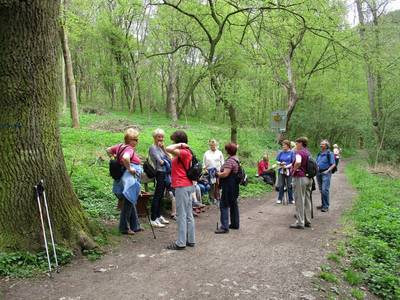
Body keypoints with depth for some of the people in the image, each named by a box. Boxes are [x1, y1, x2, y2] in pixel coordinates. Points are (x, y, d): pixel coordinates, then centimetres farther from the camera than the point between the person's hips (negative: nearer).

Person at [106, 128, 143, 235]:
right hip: (130, 179, -10)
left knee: (131, 202, 19)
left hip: (127, 180, 10)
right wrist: (129, 168, -26)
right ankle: (124, 228, 14)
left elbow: (108, 150, 22)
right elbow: (125, 158, -40)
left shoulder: (120, 146, 9)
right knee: (128, 204, 2)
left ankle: (135, 226, 31)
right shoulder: (129, 149, -18)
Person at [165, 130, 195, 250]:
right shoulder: (186, 152, 14)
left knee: (181, 215, -4)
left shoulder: (183, 152, -15)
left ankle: (181, 243, 3)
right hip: (188, 186, 10)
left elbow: (168, 149, -29)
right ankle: (190, 240, 21)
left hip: (182, 187, -10)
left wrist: (180, 145, -19)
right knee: (188, 214, 13)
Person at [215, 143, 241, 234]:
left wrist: (217, 174, -7)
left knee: (224, 205, -7)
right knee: (233, 204, 16)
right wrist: (220, 173, 13)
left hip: (228, 186, -10)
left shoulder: (230, 161, -19)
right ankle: (235, 224, 26)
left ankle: (224, 227, -7)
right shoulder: (236, 159, 13)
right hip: (234, 185, 10)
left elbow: (225, 174, -24)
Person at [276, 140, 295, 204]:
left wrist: (287, 166, -18)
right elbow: (277, 161, 8)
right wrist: (280, 163, -13)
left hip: (289, 171, -2)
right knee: (281, 185, 5)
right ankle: (280, 199, 13)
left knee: (289, 186, 4)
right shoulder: (281, 152, 5)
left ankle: (291, 199, 15)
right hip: (281, 170, 2)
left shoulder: (292, 153, -2)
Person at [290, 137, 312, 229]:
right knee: (307, 200, 14)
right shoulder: (308, 153, 14)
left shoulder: (299, 152, -13)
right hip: (308, 178, 9)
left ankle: (300, 222, 1)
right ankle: (307, 221, 21)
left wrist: (294, 170, -15)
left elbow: (298, 163, -33)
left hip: (300, 177, -9)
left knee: (299, 201, -3)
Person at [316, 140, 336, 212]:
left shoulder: (329, 153, -6)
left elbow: (333, 164, -8)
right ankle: (323, 204, 23)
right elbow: (316, 163, 22)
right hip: (319, 173, 7)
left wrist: (327, 171, -16)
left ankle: (326, 206, -5)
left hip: (326, 173, -7)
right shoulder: (319, 154, 14)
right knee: (321, 190, 12)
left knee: (325, 190, -12)